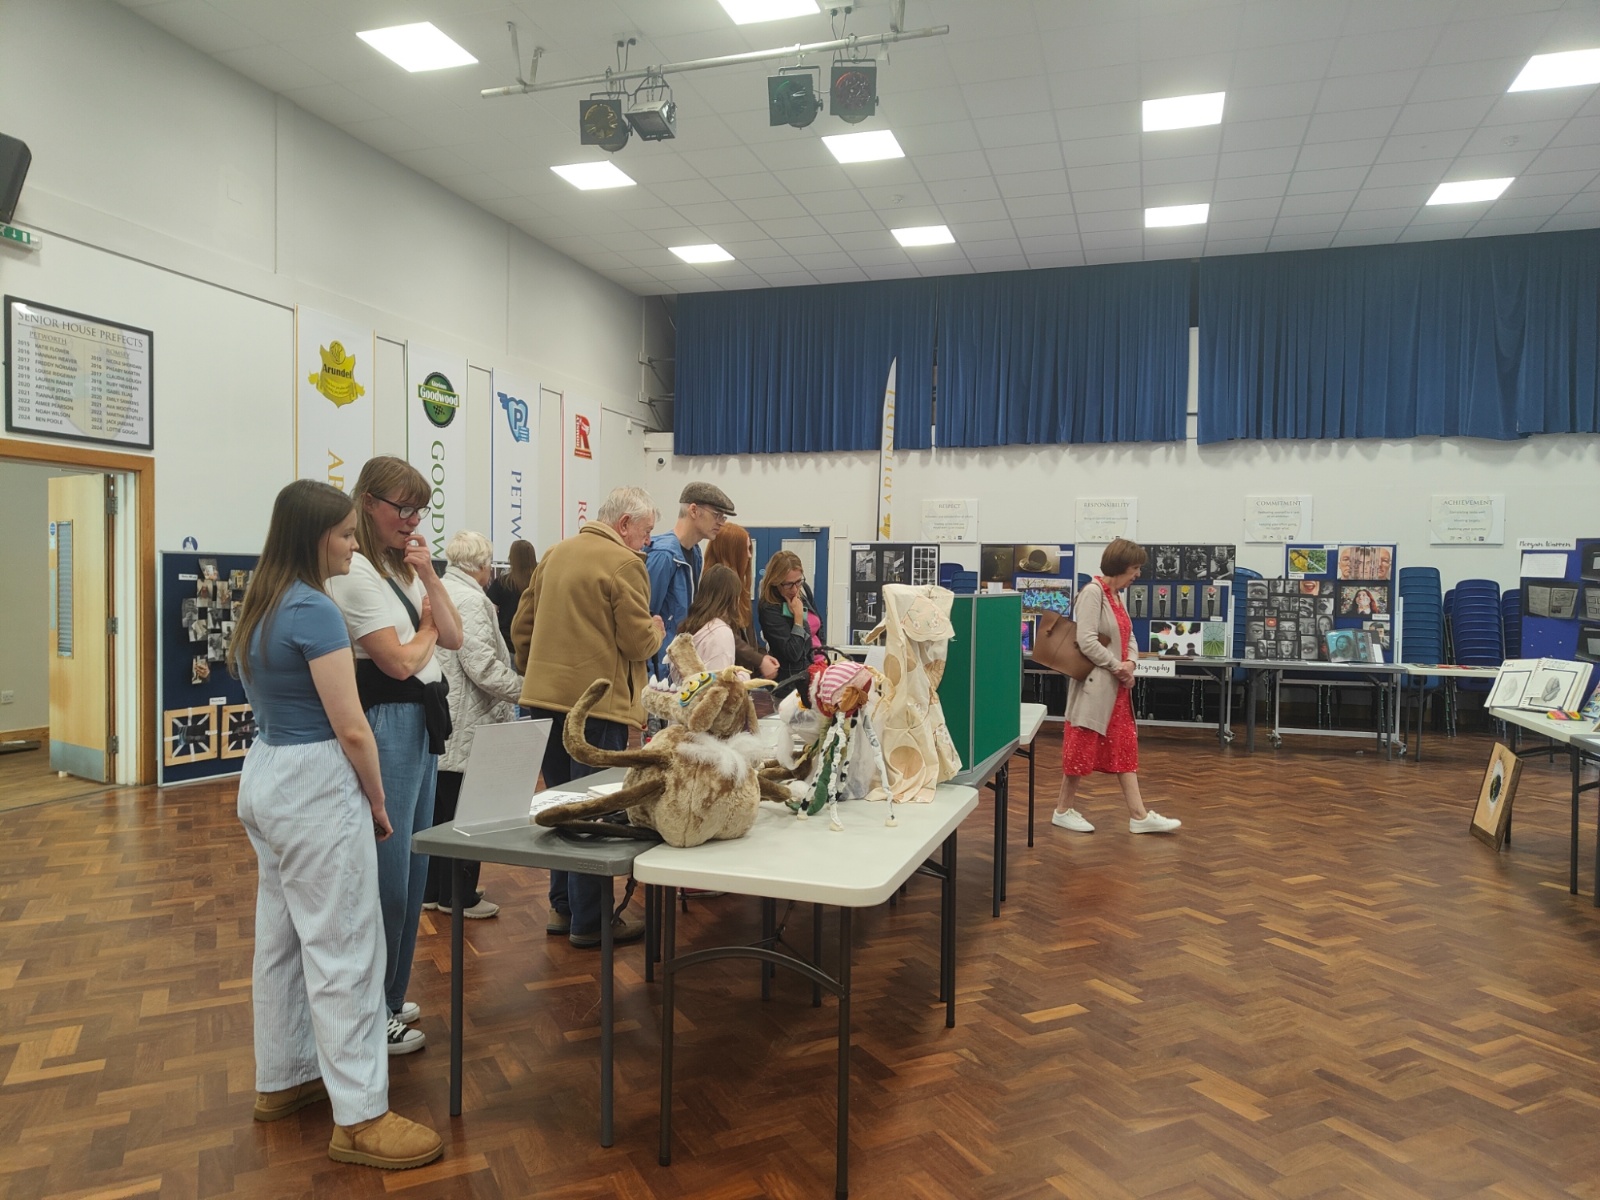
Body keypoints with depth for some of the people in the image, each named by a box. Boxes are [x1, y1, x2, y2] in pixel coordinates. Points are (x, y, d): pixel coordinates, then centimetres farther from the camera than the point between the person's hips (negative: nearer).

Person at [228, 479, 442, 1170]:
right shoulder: (314, 610, -19)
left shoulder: (261, 606, 10)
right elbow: (350, 728, -19)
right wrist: (378, 803, -6)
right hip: (316, 785, -10)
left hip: (265, 777, 10)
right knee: (341, 947, -4)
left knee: (281, 936, 18)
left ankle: (282, 1079, 33)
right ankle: (359, 1118, 3)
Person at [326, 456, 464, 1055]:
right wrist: (426, 628, 1)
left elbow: (453, 637, 9)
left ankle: (390, 995, 31)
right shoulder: (355, 572, -15)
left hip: (421, 723, 10)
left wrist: (429, 576, -3)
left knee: (412, 867, 16)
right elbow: (400, 661, -18)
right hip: (386, 725, -10)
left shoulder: (403, 567, 14)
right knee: (387, 875, -2)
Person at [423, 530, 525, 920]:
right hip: (465, 727, -9)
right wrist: (528, 689, -13)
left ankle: (433, 890, 27)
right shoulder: (471, 600, -17)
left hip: (436, 725, 9)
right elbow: (484, 668, -22)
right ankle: (461, 897, 13)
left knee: (438, 812, 17)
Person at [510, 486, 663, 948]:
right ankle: (590, 921, 9)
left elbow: (522, 625, 16)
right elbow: (637, 643, -14)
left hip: (544, 697, 8)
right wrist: (655, 629, 7)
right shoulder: (624, 564, -11)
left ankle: (563, 906, 27)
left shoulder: (555, 554, 13)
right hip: (597, 702, -8)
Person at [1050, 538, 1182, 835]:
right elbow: (1086, 641, -24)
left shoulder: (1117, 595, 13)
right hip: (1095, 684, -9)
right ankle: (1063, 811, 14)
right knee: (1082, 747, 0)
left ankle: (1139, 815, 13)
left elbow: (1128, 637, 15)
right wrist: (1118, 667, -15)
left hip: (1117, 686, 9)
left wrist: (1130, 663, -5)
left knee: (1124, 747, 9)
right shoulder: (1093, 592, -16)